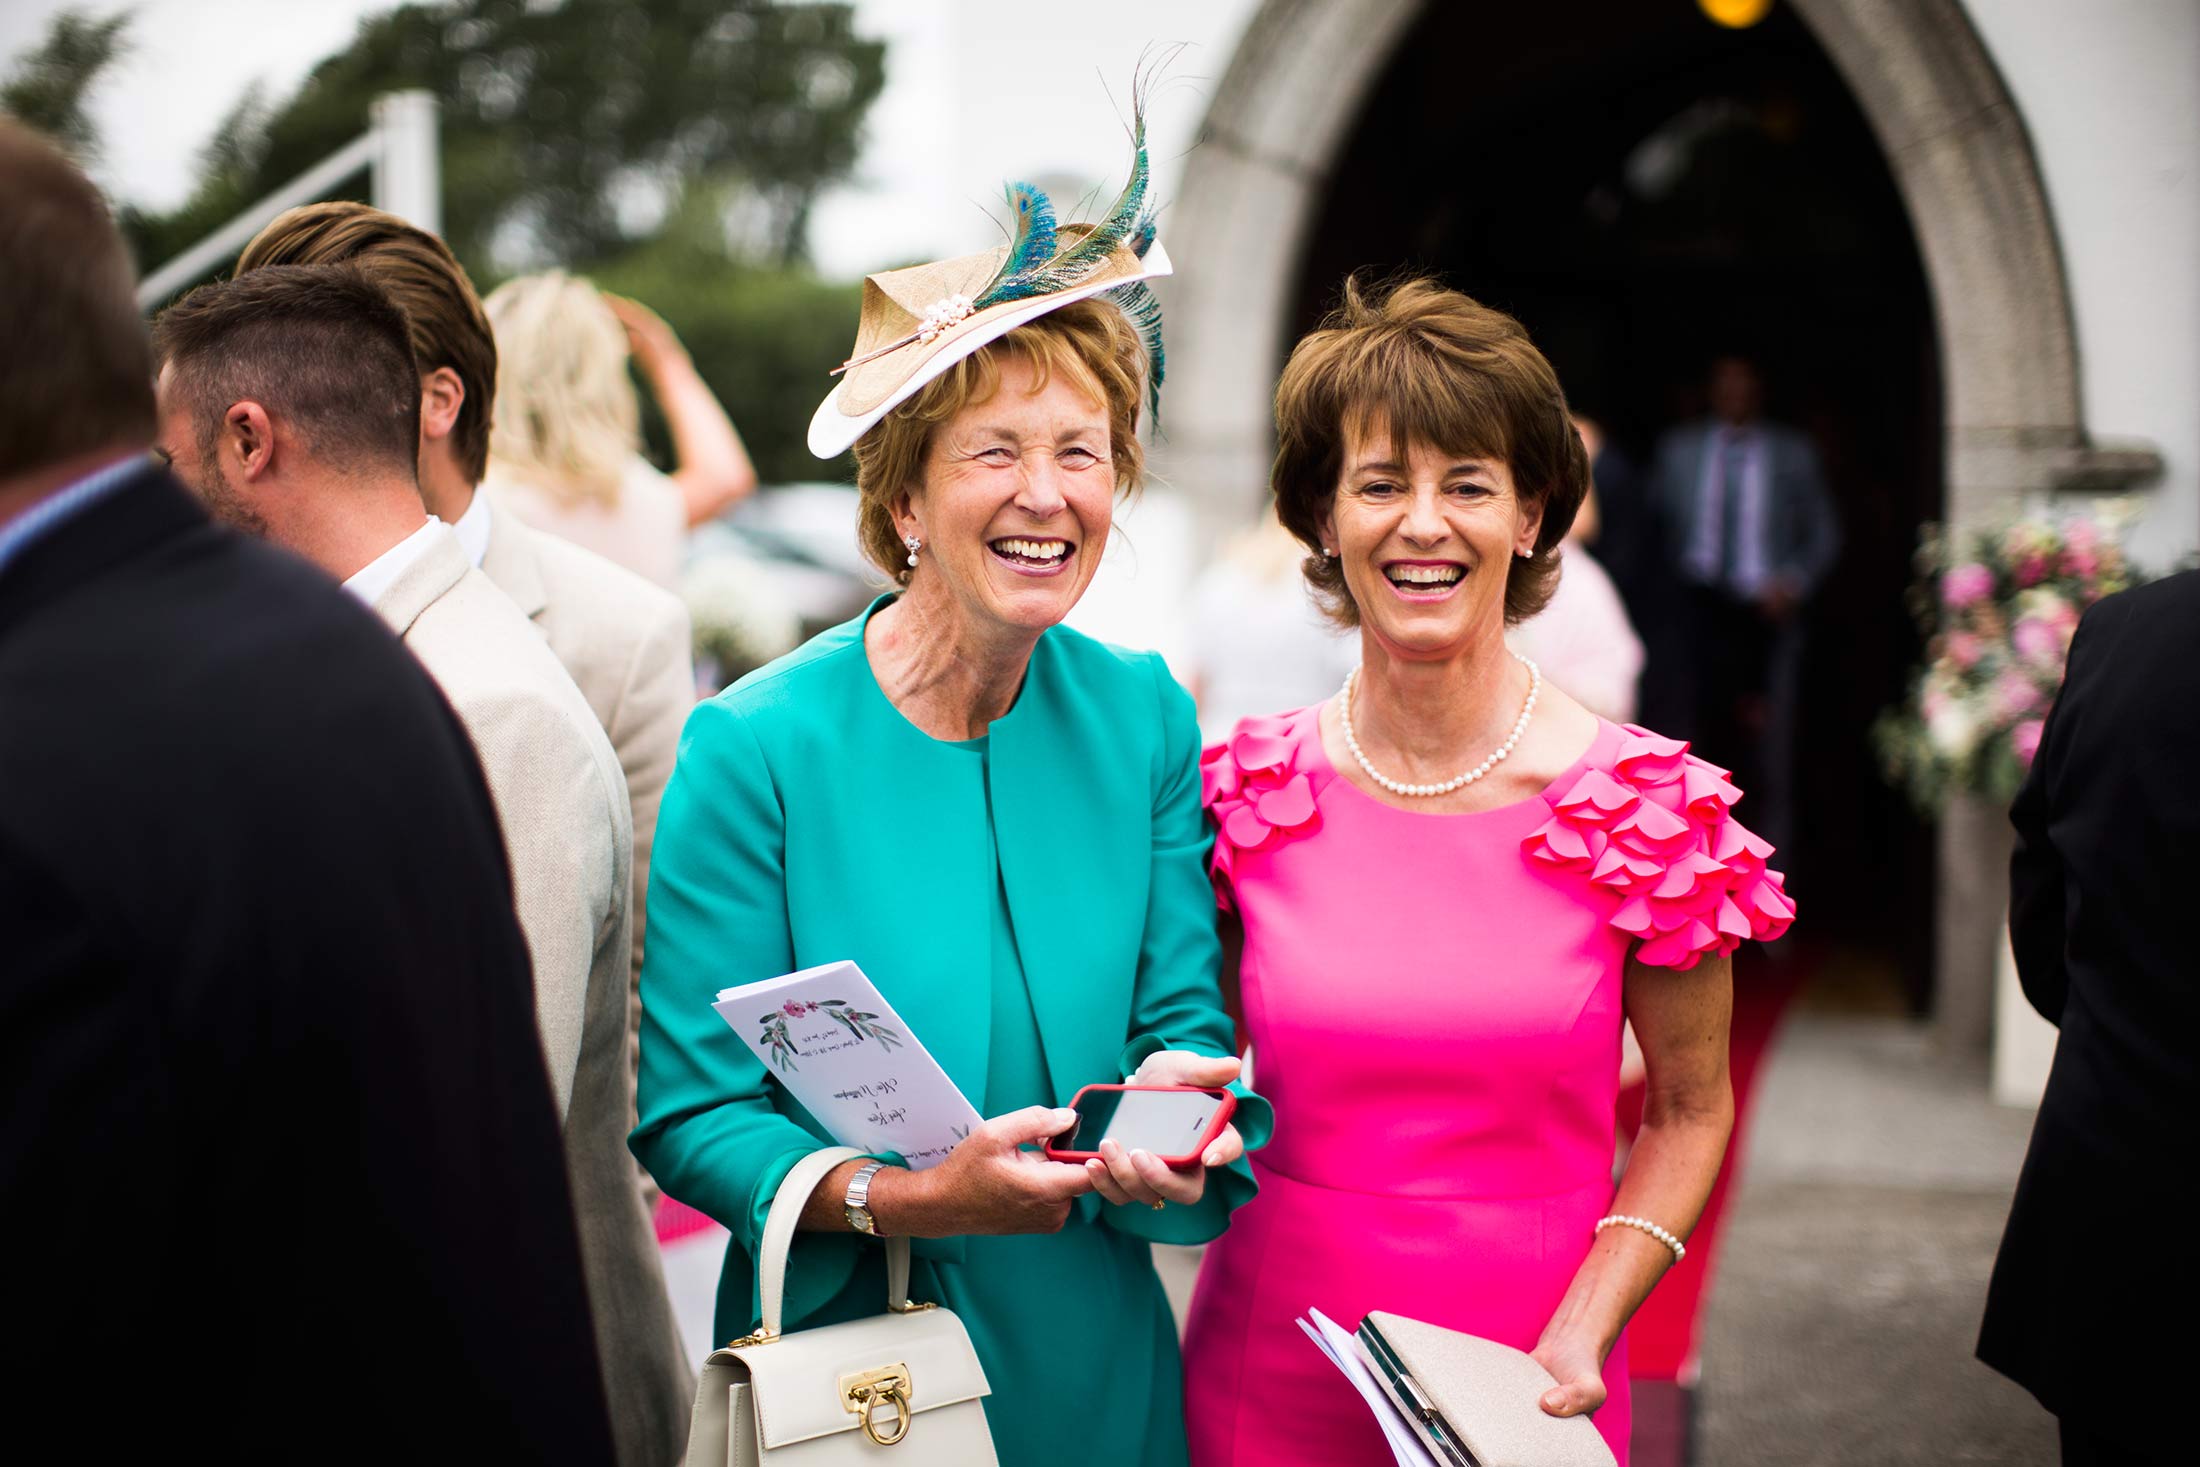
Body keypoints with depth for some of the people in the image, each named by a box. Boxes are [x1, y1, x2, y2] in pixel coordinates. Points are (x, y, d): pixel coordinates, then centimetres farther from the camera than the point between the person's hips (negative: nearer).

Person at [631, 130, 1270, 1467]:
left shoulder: (1143, 717, -3)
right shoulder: (758, 750, -15)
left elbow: (1184, 1018, 2)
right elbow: (687, 1111, -13)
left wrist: (1168, 1112, -20)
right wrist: (912, 1197, -27)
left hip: (1096, 1353, 4)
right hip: (846, 1352, -3)